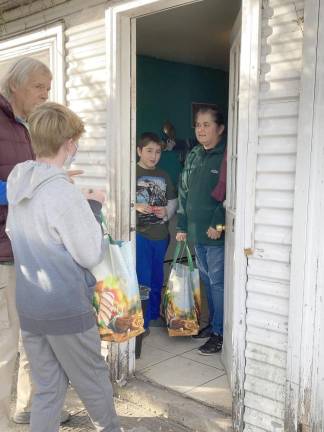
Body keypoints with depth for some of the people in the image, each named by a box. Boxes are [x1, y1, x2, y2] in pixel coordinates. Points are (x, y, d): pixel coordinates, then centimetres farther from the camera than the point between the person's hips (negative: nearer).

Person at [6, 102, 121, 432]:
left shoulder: (15, 182, 1)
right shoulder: (64, 194, -22)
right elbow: (91, 255, -16)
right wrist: (93, 208, -3)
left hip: (28, 307, 7)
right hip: (66, 309, -6)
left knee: (47, 388, 17)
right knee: (94, 383, 16)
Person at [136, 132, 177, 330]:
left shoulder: (164, 176, 12)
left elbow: (173, 201, 15)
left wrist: (167, 212, -5)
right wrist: (136, 207, -22)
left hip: (161, 234, 6)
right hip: (139, 233, -5)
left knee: (157, 278, 16)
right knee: (142, 279, -3)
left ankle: (154, 314, 32)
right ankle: (141, 322, 7)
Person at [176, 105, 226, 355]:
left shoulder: (226, 156, -10)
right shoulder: (193, 156, 13)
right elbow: (184, 193, 15)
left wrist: (218, 224, -18)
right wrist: (182, 226, 13)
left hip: (217, 234, -7)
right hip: (196, 232, 7)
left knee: (218, 283, -1)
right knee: (207, 280, 17)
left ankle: (220, 334, 10)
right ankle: (213, 323, 32)